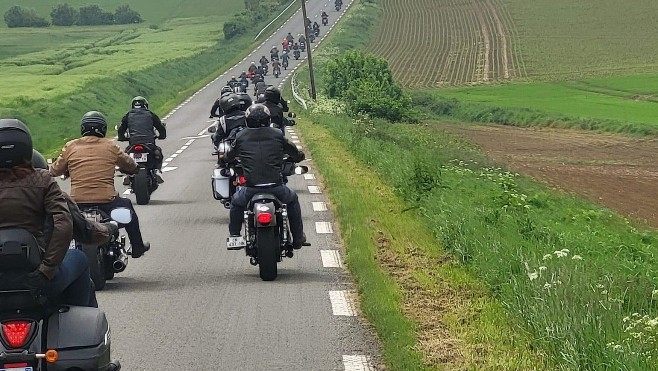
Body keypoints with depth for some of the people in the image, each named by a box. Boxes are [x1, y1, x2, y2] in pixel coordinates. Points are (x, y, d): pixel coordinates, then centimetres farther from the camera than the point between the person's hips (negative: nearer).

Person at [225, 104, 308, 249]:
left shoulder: (241, 137, 6)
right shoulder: (277, 135, 4)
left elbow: (230, 156, 21)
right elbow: (295, 153, 14)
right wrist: (299, 156, 39)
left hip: (251, 188, 0)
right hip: (276, 187, 0)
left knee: (236, 202, 32)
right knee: (292, 200, 30)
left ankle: (234, 237, 29)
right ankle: (298, 238, 30)